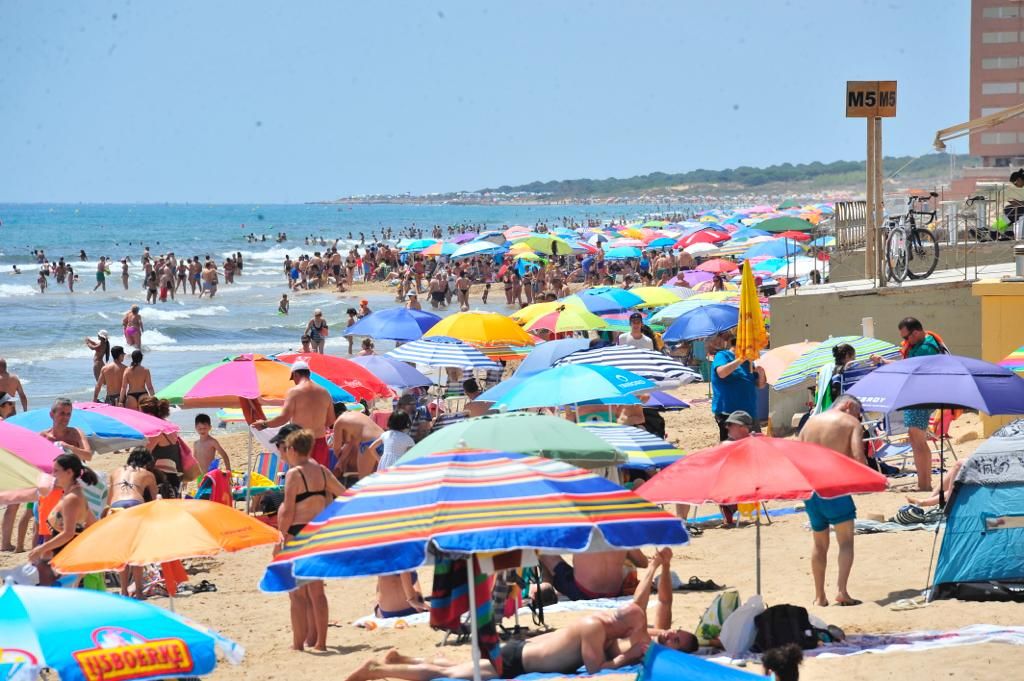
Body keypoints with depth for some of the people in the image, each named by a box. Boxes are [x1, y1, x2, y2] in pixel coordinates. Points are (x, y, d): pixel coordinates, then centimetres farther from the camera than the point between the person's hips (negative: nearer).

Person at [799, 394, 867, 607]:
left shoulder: (810, 422, 16)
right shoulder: (852, 423, 1)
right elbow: (858, 458, -12)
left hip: (809, 487, 5)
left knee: (820, 543, 17)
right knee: (846, 541, 2)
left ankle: (819, 596, 17)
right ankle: (842, 591, -13)